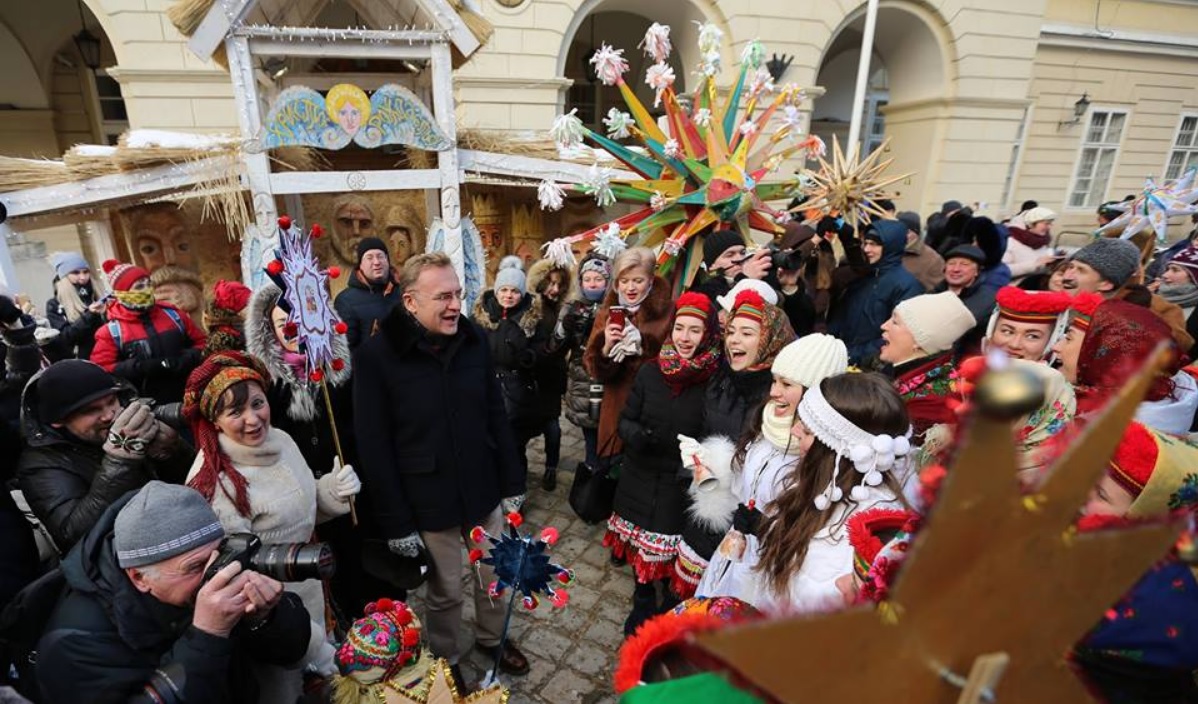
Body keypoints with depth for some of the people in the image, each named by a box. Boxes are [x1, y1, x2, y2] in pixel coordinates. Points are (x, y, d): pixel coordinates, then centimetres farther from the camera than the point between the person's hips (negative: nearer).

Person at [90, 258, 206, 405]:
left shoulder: (172, 314, 4)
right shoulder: (111, 331, -3)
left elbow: (202, 342, 11)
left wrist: (190, 358, -10)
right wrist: (142, 367, -21)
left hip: (188, 397, 3)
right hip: (148, 406, -2)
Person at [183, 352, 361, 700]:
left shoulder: (280, 439, -6)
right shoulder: (214, 485, -25)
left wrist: (333, 491, -13)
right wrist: (316, 647, -19)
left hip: (309, 590, 6)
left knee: (322, 685, 24)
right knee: (283, 689, 17)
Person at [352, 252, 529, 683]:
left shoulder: (474, 340, -5)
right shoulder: (376, 355, -16)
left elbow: (497, 417, 2)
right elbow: (374, 448, -13)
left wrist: (512, 483, 4)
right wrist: (396, 521, -11)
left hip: (483, 491, 4)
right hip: (428, 502, -3)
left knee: (495, 578, 21)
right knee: (444, 592, 16)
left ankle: (493, 638, 50)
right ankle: (444, 661, 45)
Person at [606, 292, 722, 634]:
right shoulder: (650, 372, -5)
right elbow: (626, 420, 1)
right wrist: (637, 436, -19)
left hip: (684, 487, -2)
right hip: (641, 478, 3)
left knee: (674, 552, 14)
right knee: (640, 544, 19)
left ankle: (669, 610, 43)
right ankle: (642, 603, 46)